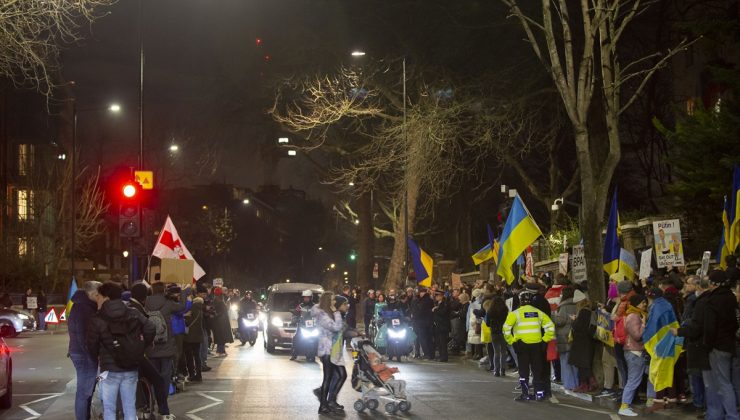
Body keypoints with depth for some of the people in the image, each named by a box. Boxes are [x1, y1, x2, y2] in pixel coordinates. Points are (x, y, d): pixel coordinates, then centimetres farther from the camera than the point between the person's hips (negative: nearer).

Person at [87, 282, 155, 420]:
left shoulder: (98, 320, -10)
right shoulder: (133, 314, 1)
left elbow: (92, 346, -4)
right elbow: (150, 329, 0)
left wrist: (98, 358, 17)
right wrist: (140, 349, 12)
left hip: (110, 369, -4)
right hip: (131, 368, 4)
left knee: (109, 409, 4)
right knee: (129, 407, 10)